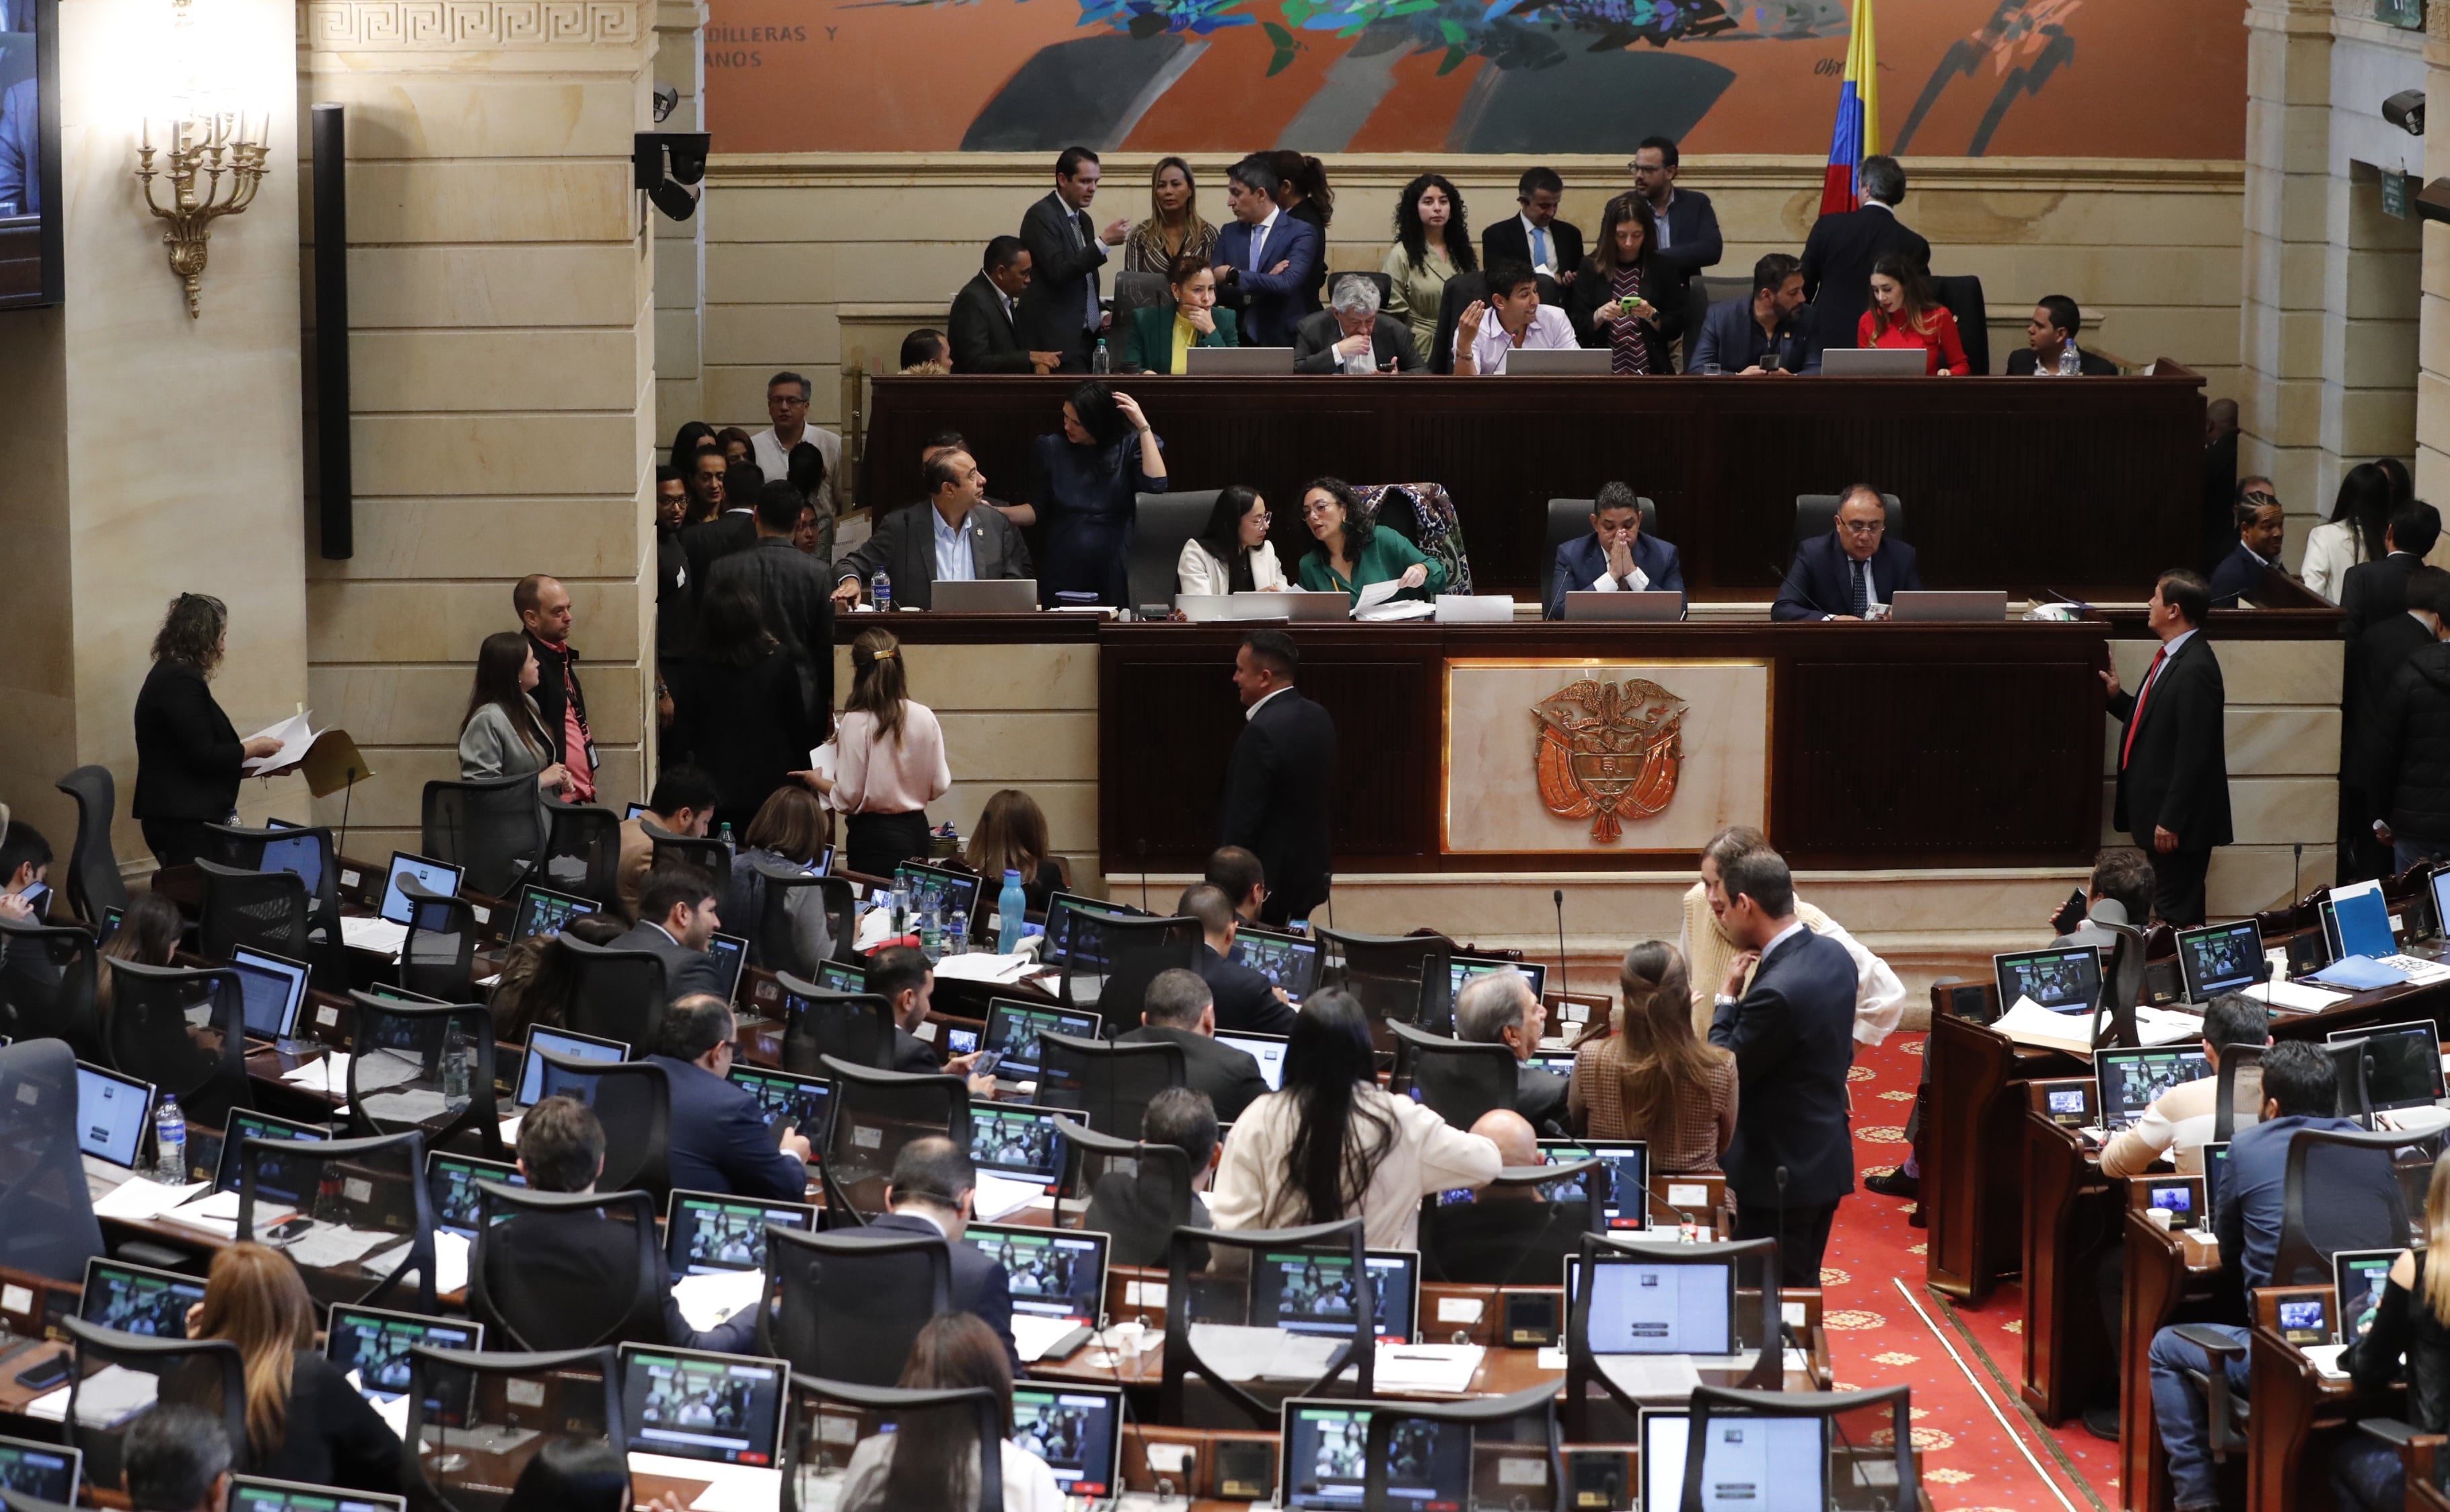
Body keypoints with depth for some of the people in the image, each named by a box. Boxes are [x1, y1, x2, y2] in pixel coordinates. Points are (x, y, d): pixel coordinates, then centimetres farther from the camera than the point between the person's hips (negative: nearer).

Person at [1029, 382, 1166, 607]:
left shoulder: (1129, 445, 2)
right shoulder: (1050, 448, 6)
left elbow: (1156, 483, -15)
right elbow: (1037, 510, 7)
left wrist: (1143, 426, -13)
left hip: (1111, 570, -1)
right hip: (1062, 569, 1)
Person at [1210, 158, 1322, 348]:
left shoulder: (1301, 233, -4)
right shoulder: (1229, 233, 11)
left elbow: (1287, 284, -19)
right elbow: (1213, 287, 0)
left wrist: (1233, 275, -14)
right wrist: (1265, 282, -13)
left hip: (1284, 341, -4)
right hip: (1240, 341, 4)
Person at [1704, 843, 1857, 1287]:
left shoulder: (1776, 991, -28)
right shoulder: (1833, 955, 1)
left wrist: (1726, 999, -8)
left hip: (1781, 1174, -9)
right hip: (1825, 1161, 9)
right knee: (1802, 1292, 19)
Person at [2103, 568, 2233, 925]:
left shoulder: (2195, 669, -21)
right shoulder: (2171, 658, 11)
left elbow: (2194, 752, -23)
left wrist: (2170, 821, -22)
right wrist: (2117, 696, 6)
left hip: (2178, 822, -10)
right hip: (2159, 812, 10)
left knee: (2177, 915, -4)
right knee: (2167, 910, 16)